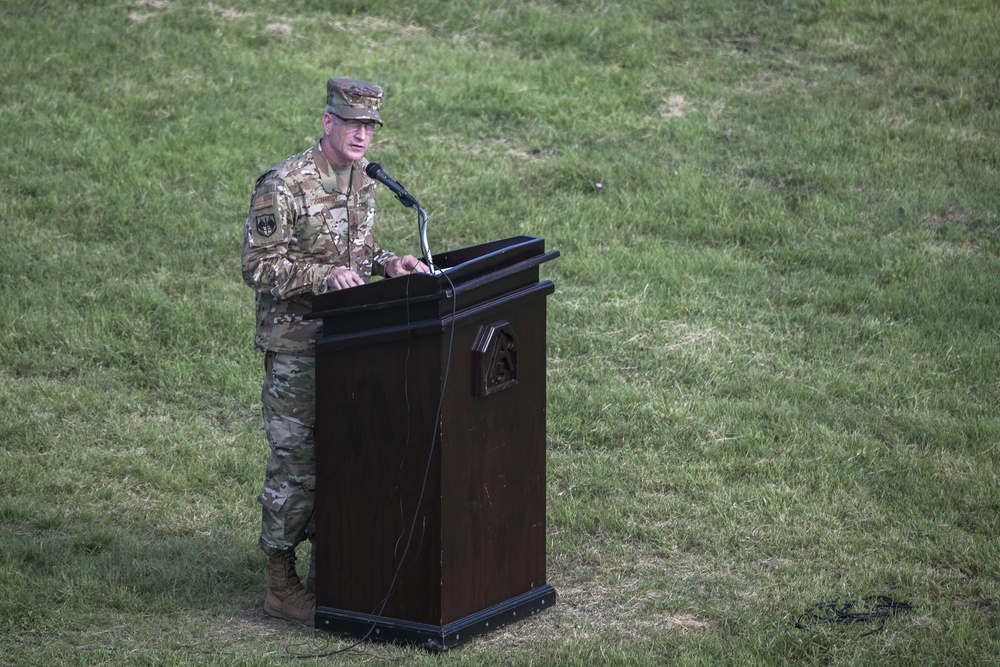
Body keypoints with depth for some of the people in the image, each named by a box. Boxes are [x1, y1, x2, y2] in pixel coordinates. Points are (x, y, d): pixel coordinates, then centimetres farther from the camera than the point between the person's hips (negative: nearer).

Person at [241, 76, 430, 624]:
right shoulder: (283, 185, -17)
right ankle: (282, 586, 4)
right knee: (296, 460, -4)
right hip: (295, 343, -8)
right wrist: (323, 276, -28)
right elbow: (259, 267, -17)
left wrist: (386, 264, 1)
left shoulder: (363, 180, 9)